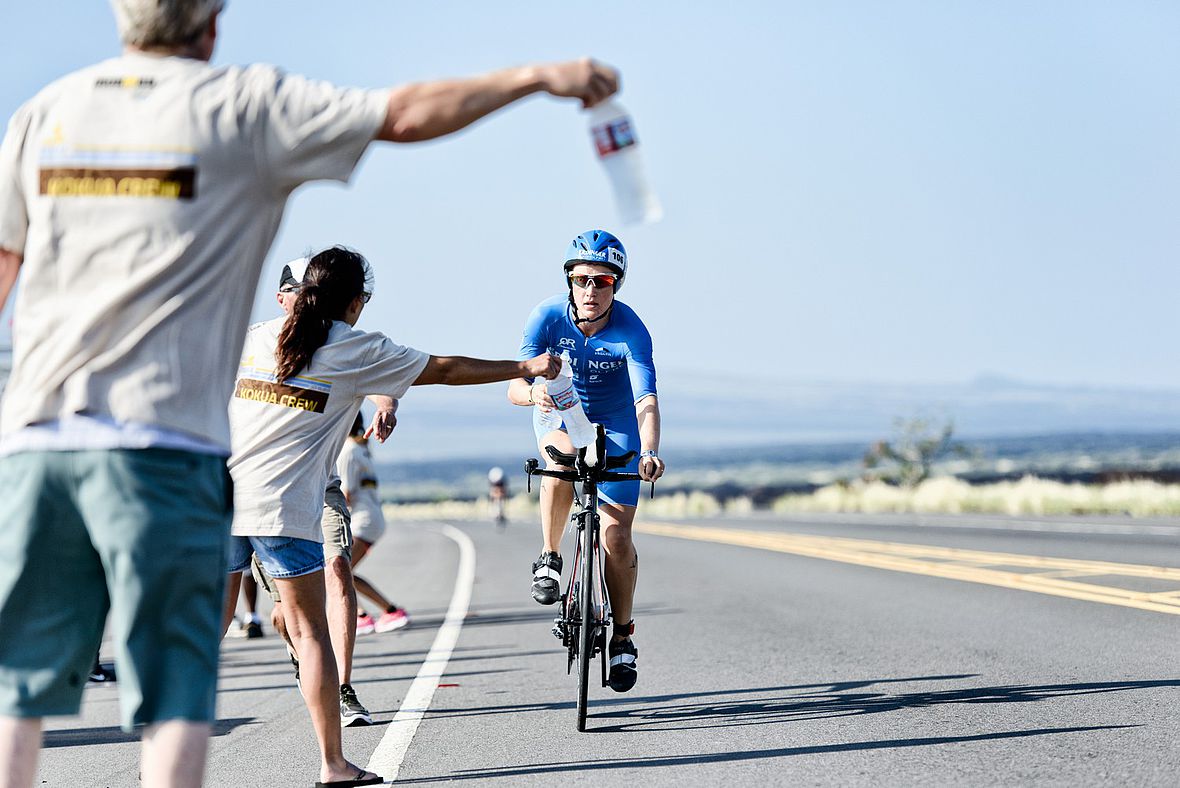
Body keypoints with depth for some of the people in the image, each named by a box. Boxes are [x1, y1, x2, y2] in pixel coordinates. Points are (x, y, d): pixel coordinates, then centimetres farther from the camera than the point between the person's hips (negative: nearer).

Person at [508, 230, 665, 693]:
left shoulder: (631, 331, -26)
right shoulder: (549, 317, -23)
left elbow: (646, 400, -36)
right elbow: (514, 385, -29)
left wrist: (649, 451, -54)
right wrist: (532, 392, -53)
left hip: (614, 422, -1)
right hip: (558, 413, 1)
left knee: (616, 535, -8)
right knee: (561, 460, -37)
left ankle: (623, 637, 11)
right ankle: (549, 558, -15)